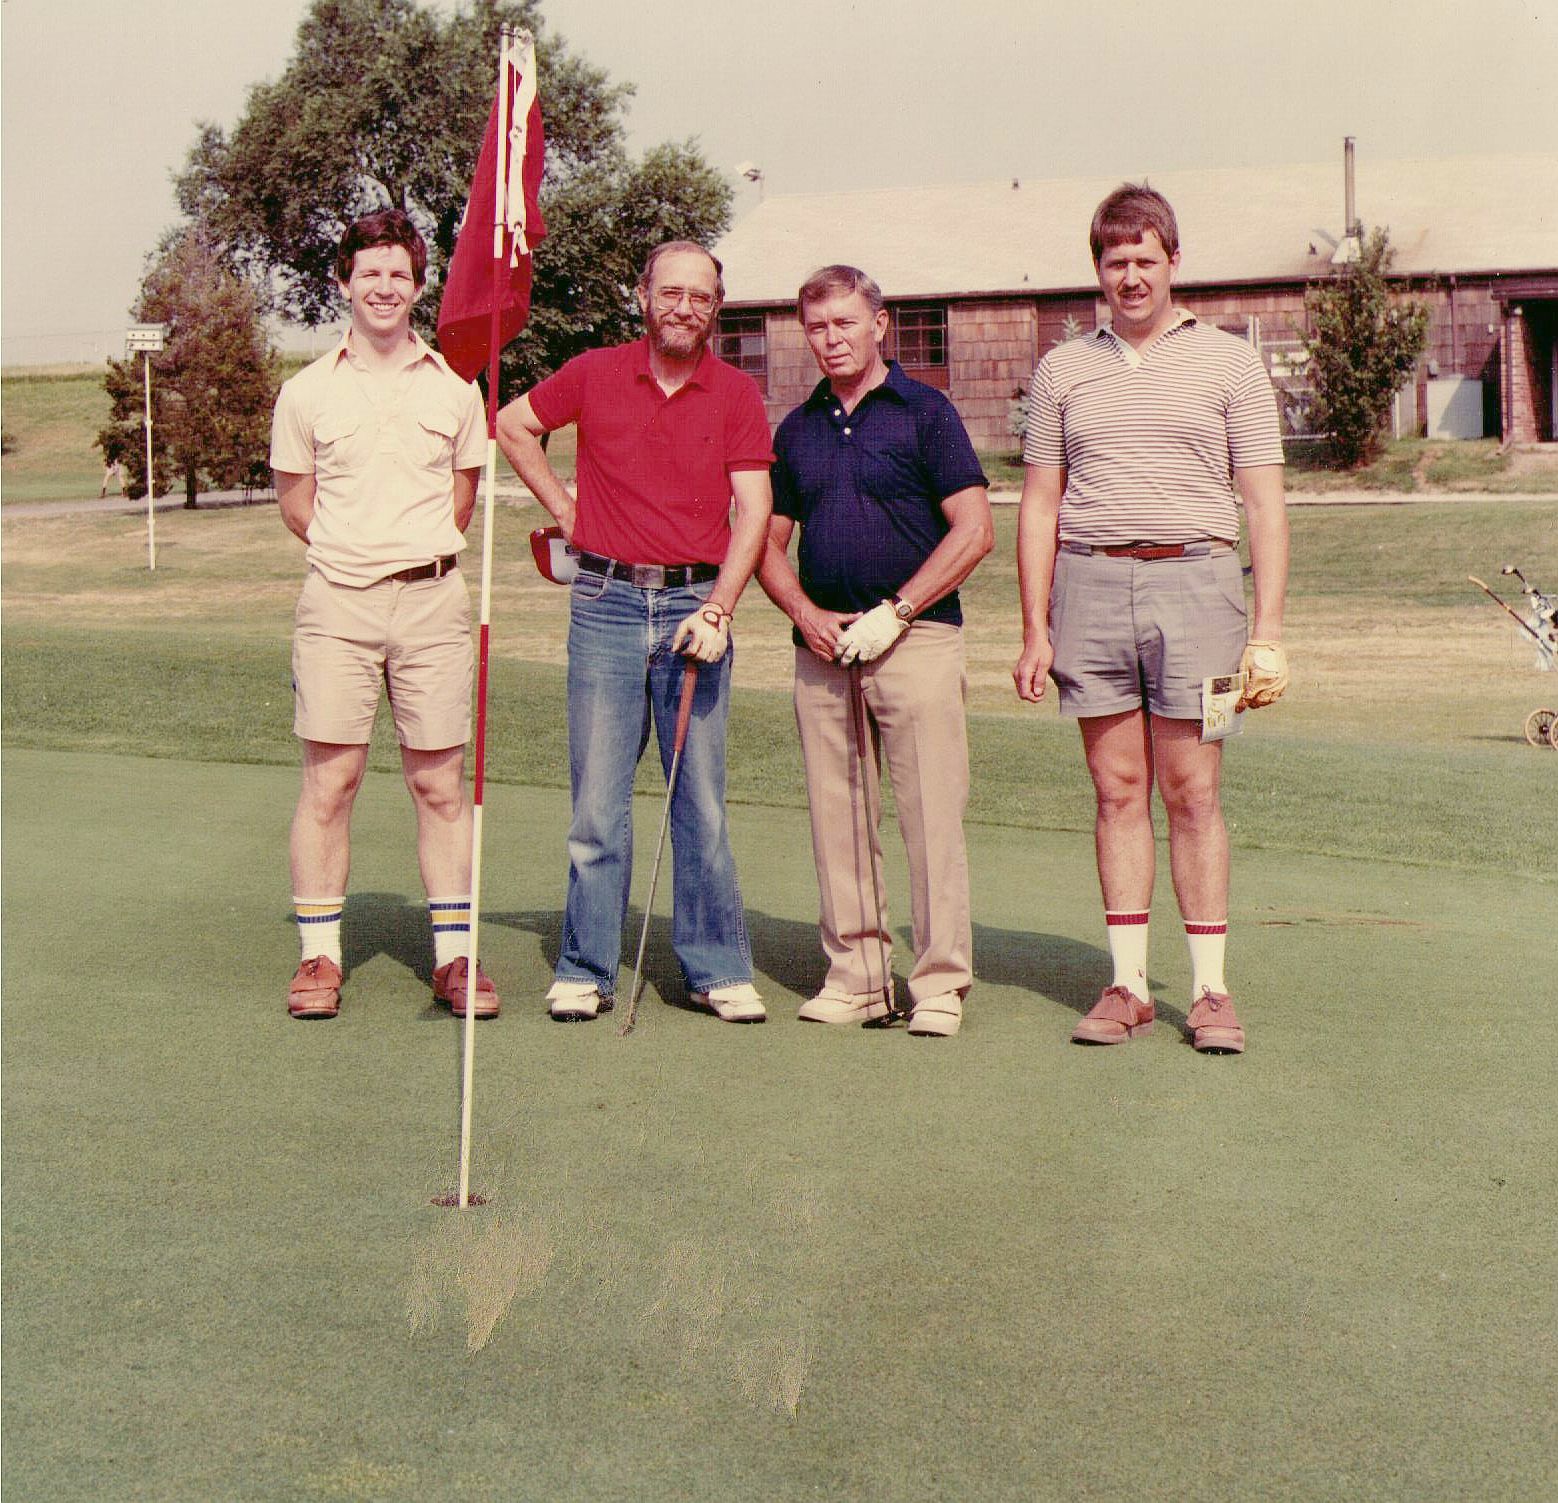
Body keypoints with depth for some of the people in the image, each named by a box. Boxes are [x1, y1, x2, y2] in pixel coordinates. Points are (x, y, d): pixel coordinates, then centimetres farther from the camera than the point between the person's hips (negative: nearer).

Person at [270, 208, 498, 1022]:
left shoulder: (454, 387, 8)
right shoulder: (308, 390, 6)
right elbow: (296, 502, 13)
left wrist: (418, 556, 12)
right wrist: (354, 556, 9)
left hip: (433, 597, 1)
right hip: (336, 599, 0)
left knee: (440, 781, 3)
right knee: (329, 779, -2)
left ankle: (453, 954, 11)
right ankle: (319, 955, 7)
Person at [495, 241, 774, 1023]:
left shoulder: (737, 396, 3)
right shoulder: (594, 374, 5)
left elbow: (753, 510, -4)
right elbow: (510, 425, 19)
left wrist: (718, 611, -15)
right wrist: (562, 507, 11)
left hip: (697, 605, 0)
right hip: (607, 601, 0)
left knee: (702, 798, 3)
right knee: (597, 797, 2)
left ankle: (718, 969, 12)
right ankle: (585, 970, 10)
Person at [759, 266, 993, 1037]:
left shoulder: (923, 411, 1)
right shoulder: (798, 429, 15)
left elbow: (974, 531, -5)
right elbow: (770, 544, 18)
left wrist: (894, 612, -11)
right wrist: (808, 615, -1)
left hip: (915, 636, -5)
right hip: (823, 646, 5)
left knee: (931, 814, -6)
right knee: (836, 817, 6)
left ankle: (939, 983, -2)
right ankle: (855, 976, 14)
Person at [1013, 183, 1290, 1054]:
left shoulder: (1229, 363, 8)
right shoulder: (1064, 370, 14)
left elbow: (1264, 503, 5)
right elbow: (1040, 504, 14)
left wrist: (1268, 634, -4)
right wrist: (1034, 631, 6)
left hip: (1193, 582, -2)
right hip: (1089, 585, 2)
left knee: (1192, 792, -3)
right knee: (1118, 791, 3)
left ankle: (1212, 988, 3)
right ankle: (1128, 984, 9)